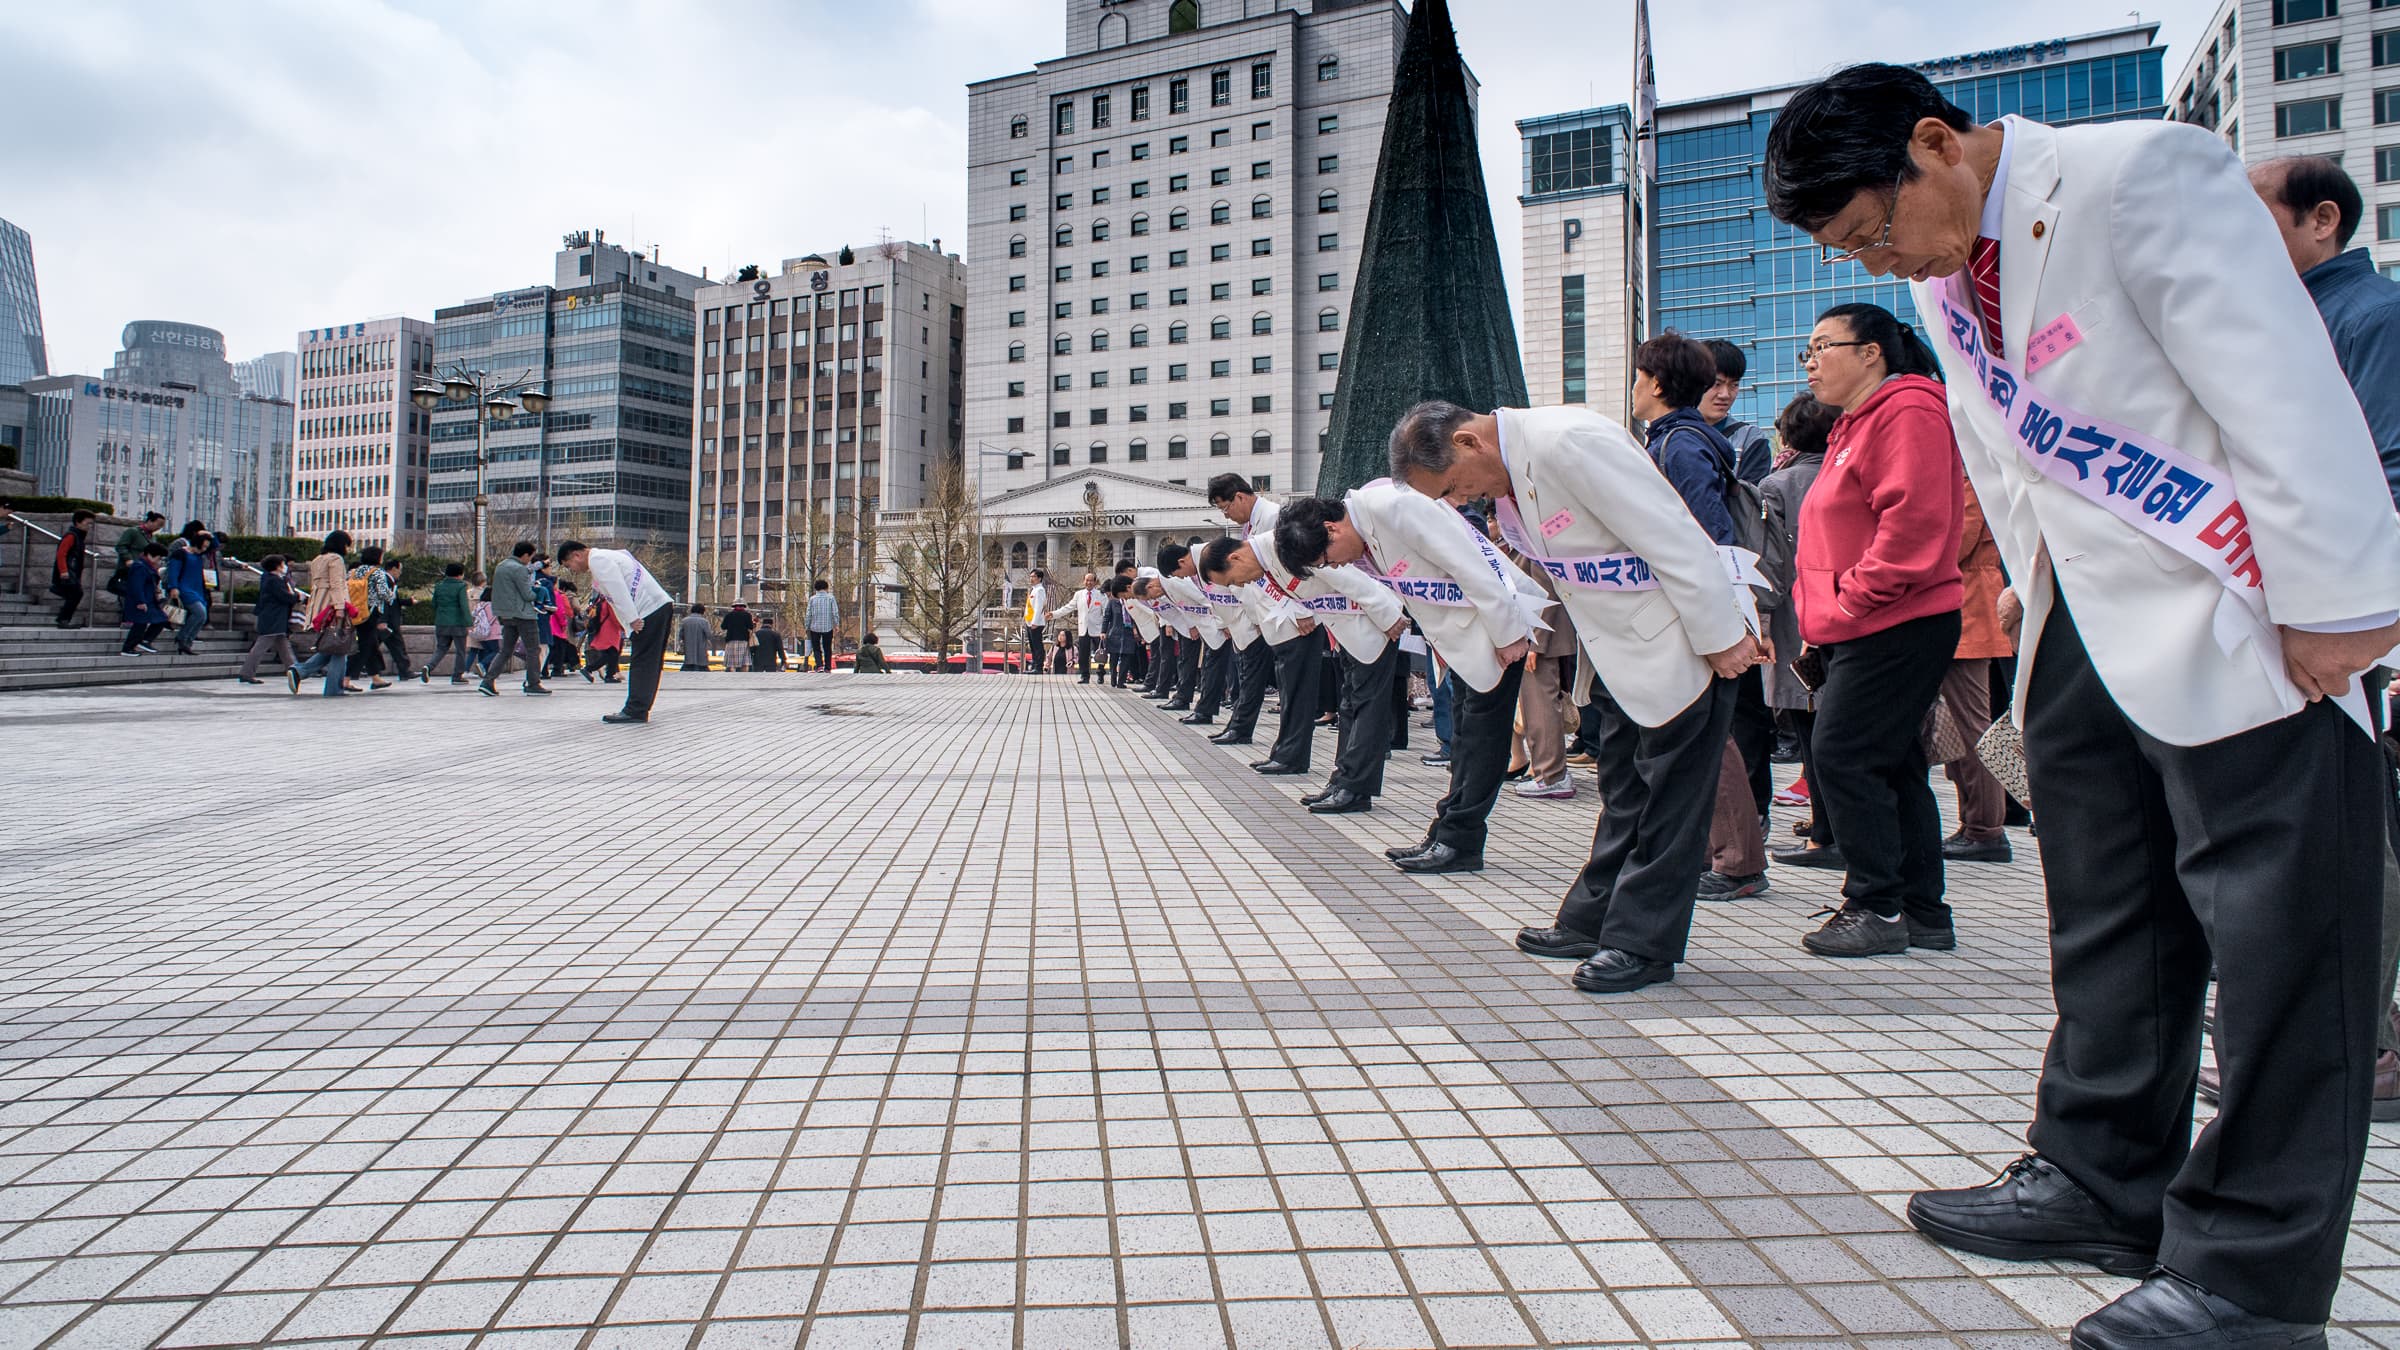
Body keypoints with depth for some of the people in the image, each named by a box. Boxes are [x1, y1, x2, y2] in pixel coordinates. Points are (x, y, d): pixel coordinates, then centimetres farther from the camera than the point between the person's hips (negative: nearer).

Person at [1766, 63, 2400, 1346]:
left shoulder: (2140, 175, -13)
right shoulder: (1947, 270, 11)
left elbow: (2282, 389, -18)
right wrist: (2036, 598, 13)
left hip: (2238, 624, -8)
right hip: (2084, 635, 8)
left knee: (2277, 929, -3)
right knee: (2103, 922, 13)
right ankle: (2102, 1181, 26)